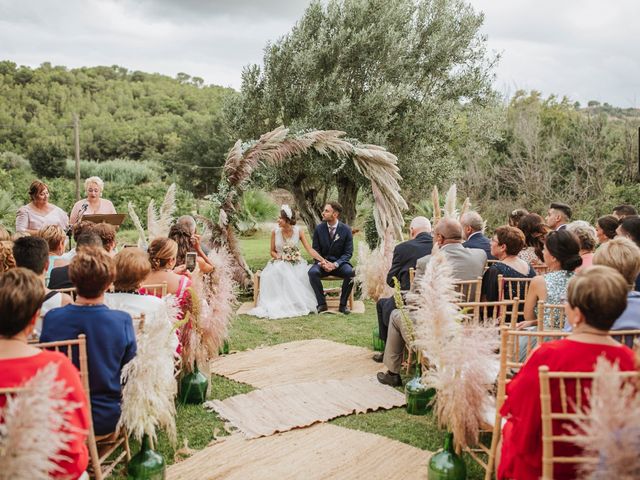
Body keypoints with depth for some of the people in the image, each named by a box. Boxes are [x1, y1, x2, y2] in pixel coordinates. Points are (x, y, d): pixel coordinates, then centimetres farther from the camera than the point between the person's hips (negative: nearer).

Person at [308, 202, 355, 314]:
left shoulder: (346, 229, -4)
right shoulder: (319, 229, 0)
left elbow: (348, 253, -4)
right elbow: (315, 250, 4)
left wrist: (335, 264, -20)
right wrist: (321, 262, -17)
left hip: (339, 263, -1)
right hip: (322, 262, 1)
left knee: (350, 272, -33)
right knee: (312, 272, -31)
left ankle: (343, 304, -14)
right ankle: (322, 303, -16)